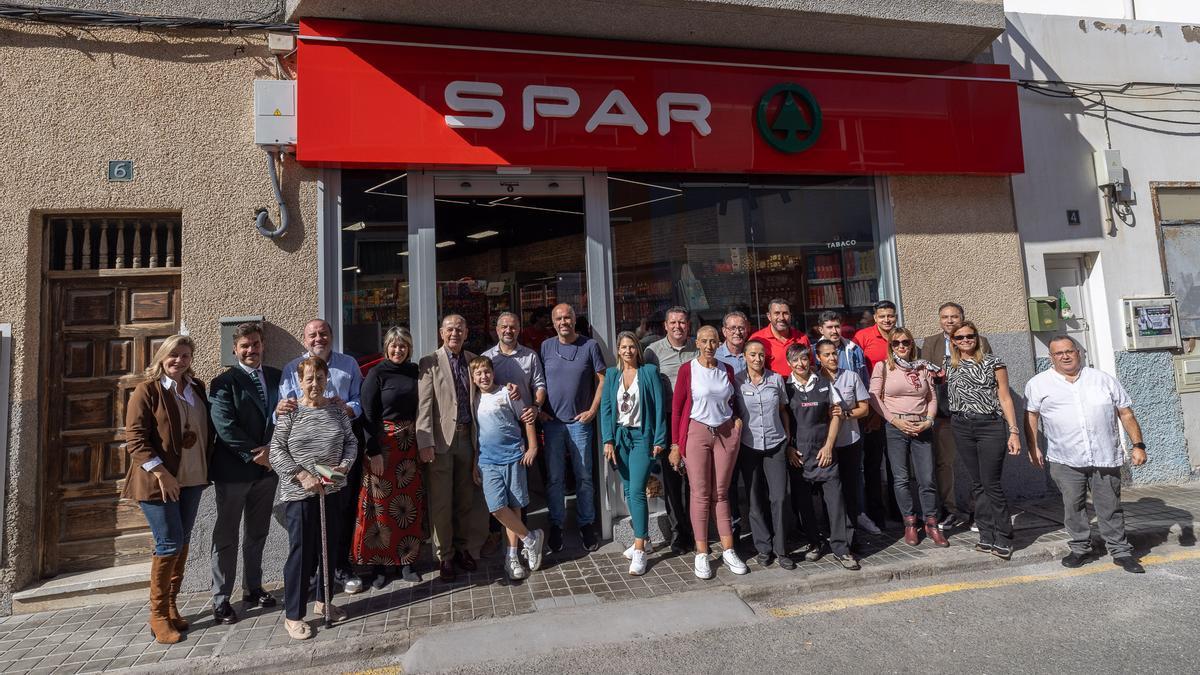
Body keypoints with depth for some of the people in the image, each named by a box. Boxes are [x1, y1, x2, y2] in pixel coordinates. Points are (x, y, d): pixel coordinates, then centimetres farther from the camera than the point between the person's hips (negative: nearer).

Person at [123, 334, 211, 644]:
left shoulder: (196, 387, 8)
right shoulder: (147, 390, -8)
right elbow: (135, 438, -13)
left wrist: (206, 466, 8)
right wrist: (161, 473, -20)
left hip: (192, 479, 6)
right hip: (158, 481, -5)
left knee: (182, 541, 12)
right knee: (170, 543, -3)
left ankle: (171, 606, 26)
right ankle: (158, 615, 13)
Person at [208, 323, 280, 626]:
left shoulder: (276, 376, 6)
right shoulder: (225, 382, -8)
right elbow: (224, 426, -16)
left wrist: (271, 449, -10)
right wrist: (254, 454, -17)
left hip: (267, 467, 5)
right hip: (233, 470, -4)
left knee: (258, 533, 16)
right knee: (226, 536, 7)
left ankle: (253, 588, 31)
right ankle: (220, 599, 18)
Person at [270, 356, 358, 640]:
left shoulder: (337, 409, 3)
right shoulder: (290, 412, -7)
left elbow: (351, 441, 9)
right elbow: (277, 451, -8)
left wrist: (344, 465, -9)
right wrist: (302, 475, -16)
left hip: (332, 491, 4)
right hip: (299, 493, -4)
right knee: (301, 551, 1)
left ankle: (323, 601, 33)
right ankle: (293, 615, 15)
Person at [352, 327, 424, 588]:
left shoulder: (414, 371, 7)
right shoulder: (377, 374, -6)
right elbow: (368, 415, -9)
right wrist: (373, 452, -15)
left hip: (410, 444, 5)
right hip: (383, 444, -4)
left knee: (410, 504, 8)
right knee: (382, 504, 1)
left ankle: (406, 561, 19)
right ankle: (380, 564, 14)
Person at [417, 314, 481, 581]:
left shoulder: (473, 360, 10)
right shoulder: (429, 362, -3)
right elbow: (424, 405, -8)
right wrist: (425, 443, -16)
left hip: (467, 437, 4)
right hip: (441, 439, -4)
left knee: (465, 499, 13)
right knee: (441, 502, 3)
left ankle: (460, 548, 29)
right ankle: (444, 556, 16)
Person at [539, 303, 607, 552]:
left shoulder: (590, 345, 0)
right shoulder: (546, 347, 6)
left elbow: (602, 380, 1)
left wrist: (593, 410, -5)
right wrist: (539, 409, 1)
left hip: (580, 421, -1)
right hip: (552, 421, 1)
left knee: (584, 476, 7)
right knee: (555, 477, 7)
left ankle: (586, 525, 21)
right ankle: (556, 525, 20)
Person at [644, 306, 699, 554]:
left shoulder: (699, 349, 7)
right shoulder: (654, 351, 3)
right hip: (666, 422, -1)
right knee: (671, 479, 5)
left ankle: (695, 531, 19)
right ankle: (678, 532, 18)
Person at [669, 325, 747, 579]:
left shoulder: (727, 370, 9)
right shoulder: (687, 369, -3)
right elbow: (676, 406, -3)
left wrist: (737, 419, 2)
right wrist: (675, 445, -6)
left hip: (726, 433, 3)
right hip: (697, 432, -3)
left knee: (721, 493, 10)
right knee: (700, 494, 1)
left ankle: (728, 550, 19)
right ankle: (701, 553, 11)